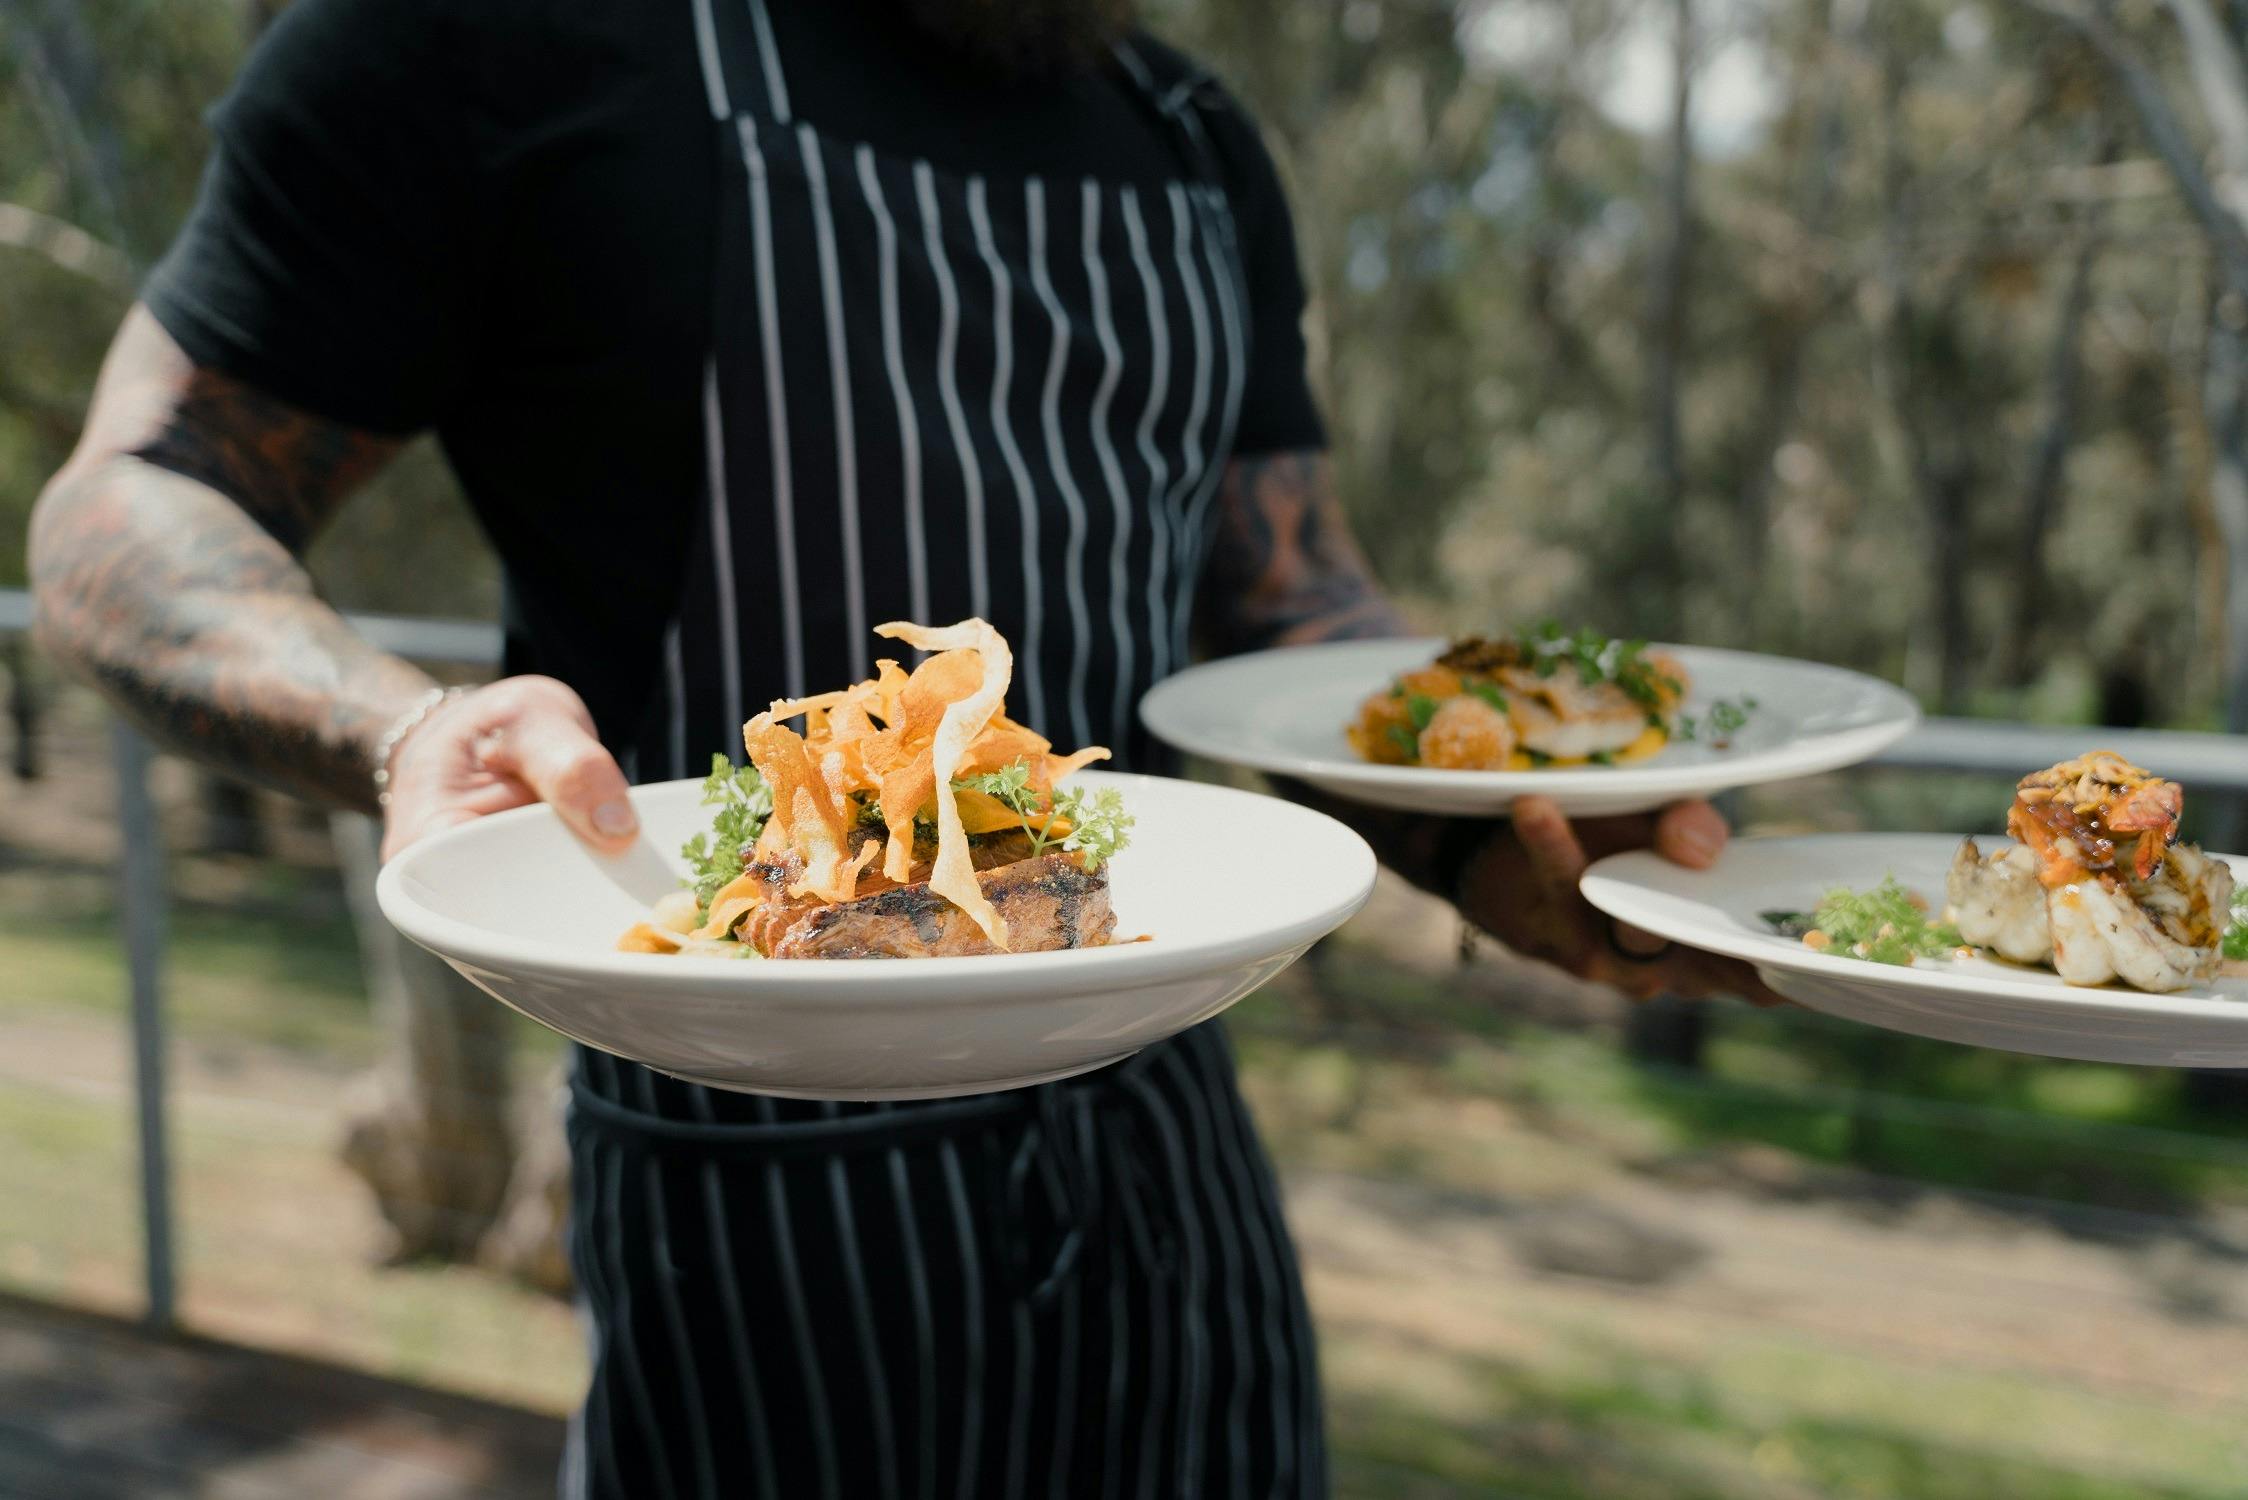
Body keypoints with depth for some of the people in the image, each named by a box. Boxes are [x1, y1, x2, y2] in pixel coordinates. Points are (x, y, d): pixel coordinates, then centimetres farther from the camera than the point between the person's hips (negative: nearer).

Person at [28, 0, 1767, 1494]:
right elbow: (132, 502, -6)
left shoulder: (1195, 145, 10)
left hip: (1171, 1148, 6)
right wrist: (410, 731, -28)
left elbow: (1293, 597, 12)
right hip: (756, 1194, -5)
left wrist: (1495, 833, -8)